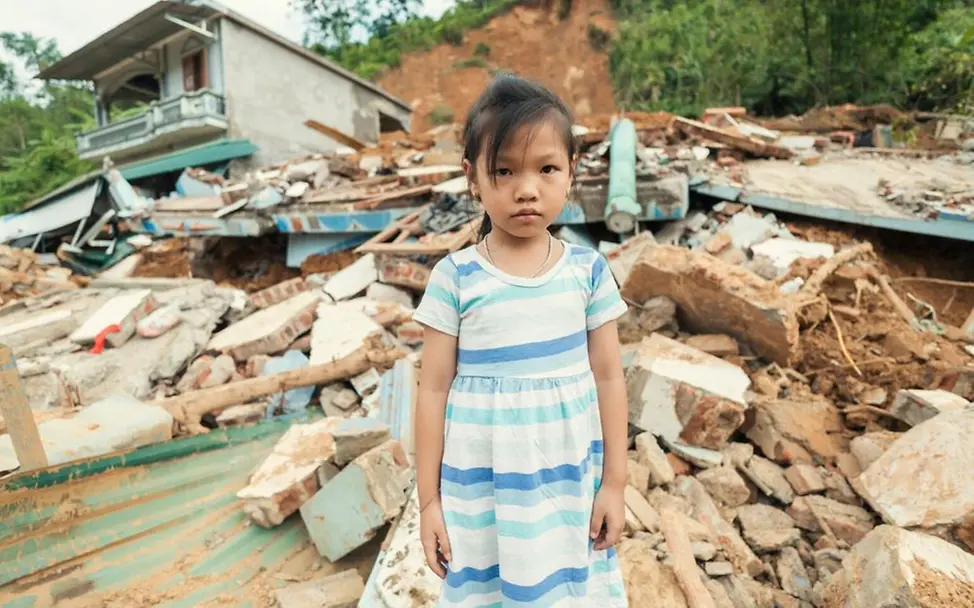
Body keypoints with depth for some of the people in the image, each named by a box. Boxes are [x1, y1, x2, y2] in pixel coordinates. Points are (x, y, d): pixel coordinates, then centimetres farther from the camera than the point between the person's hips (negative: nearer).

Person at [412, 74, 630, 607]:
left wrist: (614, 482, 3)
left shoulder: (588, 269, -5)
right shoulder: (455, 277, -10)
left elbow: (608, 377, 0)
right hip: (481, 489, -1)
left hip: (570, 482, 2)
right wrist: (428, 498, -2)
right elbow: (434, 389, -6)